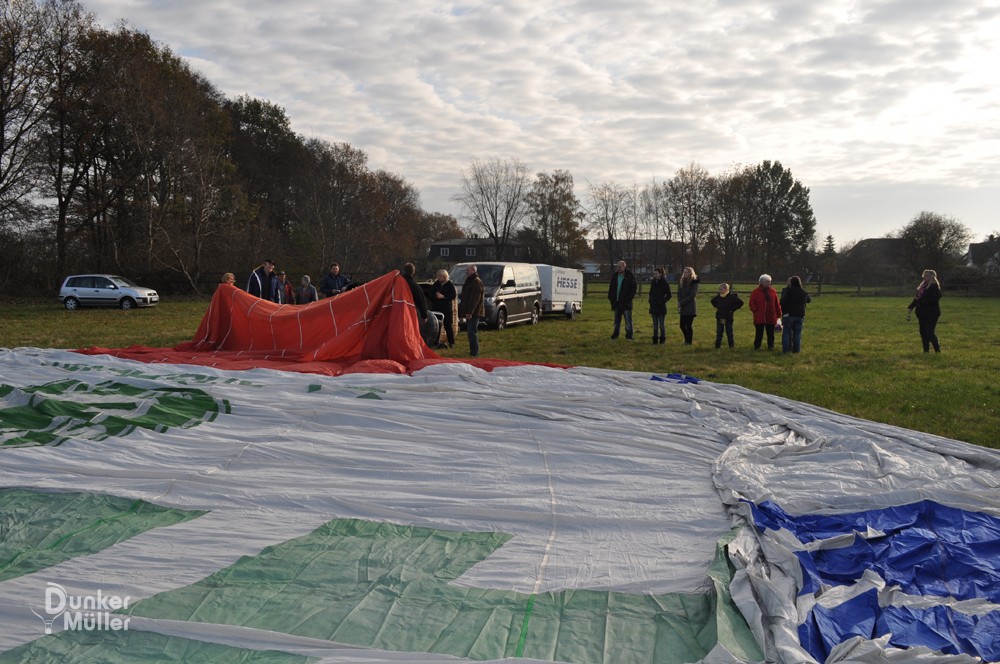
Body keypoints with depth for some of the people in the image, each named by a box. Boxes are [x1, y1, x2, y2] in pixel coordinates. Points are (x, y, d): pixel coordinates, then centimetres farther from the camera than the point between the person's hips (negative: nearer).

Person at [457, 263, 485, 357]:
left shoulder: (476, 282, -14)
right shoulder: (469, 281, 20)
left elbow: (475, 299, -22)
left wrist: (470, 312, -26)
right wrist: (465, 311, 23)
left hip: (473, 312, -11)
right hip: (469, 312, 11)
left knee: (472, 332, -12)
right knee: (471, 331, 13)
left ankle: (474, 352, -11)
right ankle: (473, 351, 20)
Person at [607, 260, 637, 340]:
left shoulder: (630, 276, -6)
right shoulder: (615, 276, 9)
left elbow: (634, 288, -7)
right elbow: (611, 288, 16)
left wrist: (628, 298, -14)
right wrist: (611, 297, 4)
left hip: (626, 303, -5)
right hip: (617, 302, 5)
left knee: (628, 320, -1)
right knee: (616, 320, 12)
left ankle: (629, 336, 4)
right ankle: (615, 335, 19)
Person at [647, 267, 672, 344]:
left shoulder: (665, 283, -7)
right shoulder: (653, 282, 10)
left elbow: (669, 295, -4)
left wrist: (662, 301, -11)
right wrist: (650, 301, 5)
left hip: (661, 307, -5)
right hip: (654, 307, 5)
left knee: (661, 325, -1)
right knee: (655, 325, 8)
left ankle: (663, 339, 8)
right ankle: (655, 340, 12)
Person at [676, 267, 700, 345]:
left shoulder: (694, 283, -7)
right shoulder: (682, 282, 11)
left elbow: (692, 295, -13)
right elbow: (679, 293, 9)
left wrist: (682, 302, -14)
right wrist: (679, 302, -8)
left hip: (690, 307, -6)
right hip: (683, 307, 6)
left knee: (689, 325, -2)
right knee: (682, 325, 7)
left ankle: (689, 341, 9)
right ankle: (687, 339, 26)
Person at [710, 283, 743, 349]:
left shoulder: (732, 296, -11)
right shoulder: (718, 296, 3)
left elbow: (740, 303, -10)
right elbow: (713, 301, 24)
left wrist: (732, 309, -10)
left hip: (728, 317, -4)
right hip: (719, 316, 4)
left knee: (729, 331, 2)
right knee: (719, 332, 6)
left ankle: (732, 345, 11)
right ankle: (718, 345, 11)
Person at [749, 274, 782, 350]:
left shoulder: (773, 291, 7)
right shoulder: (756, 291, -1)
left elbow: (777, 304, 10)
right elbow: (752, 303, 2)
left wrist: (778, 314, 8)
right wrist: (756, 311, -8)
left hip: (771, 317, 3)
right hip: (759, 318, -3)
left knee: (771, 333, 8)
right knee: (759, 333, 2)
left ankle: (771, 346, 16)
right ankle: (757, 346, 11)